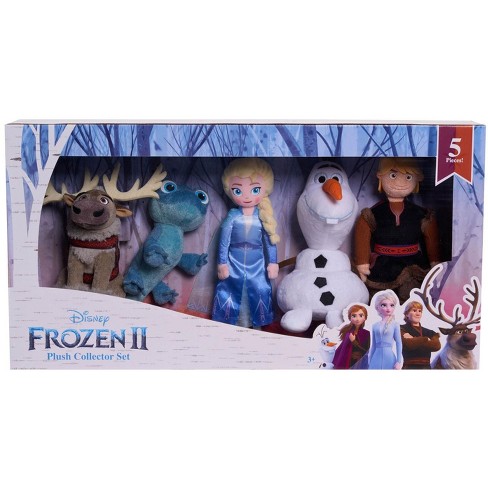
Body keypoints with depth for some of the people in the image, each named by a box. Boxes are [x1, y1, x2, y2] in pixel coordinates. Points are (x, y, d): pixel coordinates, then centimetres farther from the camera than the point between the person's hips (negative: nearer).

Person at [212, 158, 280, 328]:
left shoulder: (263, 217, -6)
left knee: (258, 293, 7)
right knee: (233, 292, 9)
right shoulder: (232, 216, -8)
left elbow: (270, 241, 0)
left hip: (257, 265, 1)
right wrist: (222, 263, -4)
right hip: (234, 263, 0)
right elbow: (224, 240, -4)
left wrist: (273, 263, 1)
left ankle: (257, 325, 25)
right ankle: (234, 323, 26)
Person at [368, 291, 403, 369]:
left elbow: (399, 343, -1)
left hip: (390, 360, -3)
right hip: (376, 360, 3)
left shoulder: (395, 325, 0)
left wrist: (399, 362, -7)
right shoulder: (375, 326, 8)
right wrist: (370, 363, 12)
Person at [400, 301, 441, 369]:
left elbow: (437, 346, -4)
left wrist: (413, 340, -7)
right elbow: (409, 344, -15)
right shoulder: (402, 329, 4)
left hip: (426, 366, 4)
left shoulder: (429, 332, 16)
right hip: (409, 367, -4)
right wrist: (427, 339, -1)